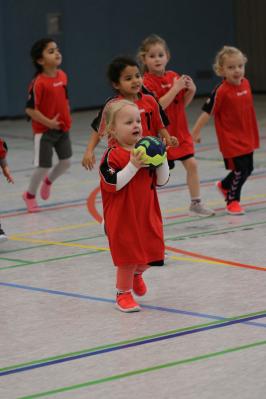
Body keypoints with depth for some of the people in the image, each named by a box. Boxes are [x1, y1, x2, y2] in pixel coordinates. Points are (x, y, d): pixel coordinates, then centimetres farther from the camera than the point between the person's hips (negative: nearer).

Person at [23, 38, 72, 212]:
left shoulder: (62, 76, 0)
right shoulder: (39, 83, -21)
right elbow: (30, 109, -20)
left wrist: (67, 118, 7)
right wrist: (48, 123, -19)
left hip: (63, 128, 6)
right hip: (44, 131, -6)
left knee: (66, 161, 8)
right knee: (43, 166, 0)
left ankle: (48, 181, 38)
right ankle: (30, 195, 24)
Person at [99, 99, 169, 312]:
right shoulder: (112, 155, -15)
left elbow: (161, 181, 6)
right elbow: (113, 184, -23)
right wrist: (133, 166, -29)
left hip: (148, 214, 6)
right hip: (123, 217, -6)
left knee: (152, 251, 12)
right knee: (127, 257, 1)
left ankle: (137, 274, 44)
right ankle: (123, 293, 22)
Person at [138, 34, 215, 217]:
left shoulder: (174, 77, 5)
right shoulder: (147, 82, -14)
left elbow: (183, 104, 12)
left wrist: (191, 90, -8)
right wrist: (175, 88, -28)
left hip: (179, 132, 6)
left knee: (191, 164, 1)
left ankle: (196, 203, 12)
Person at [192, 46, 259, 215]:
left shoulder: (246, 83, 0)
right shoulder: (221, 91, -20)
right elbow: (207, 112, -16)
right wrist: (195, 133, -14)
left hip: (247, 136, 7)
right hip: (231, 139, -7)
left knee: (248, 168, 16)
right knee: (240, 168, -4)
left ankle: (225, 185, 41)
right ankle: (232, 201, 17)